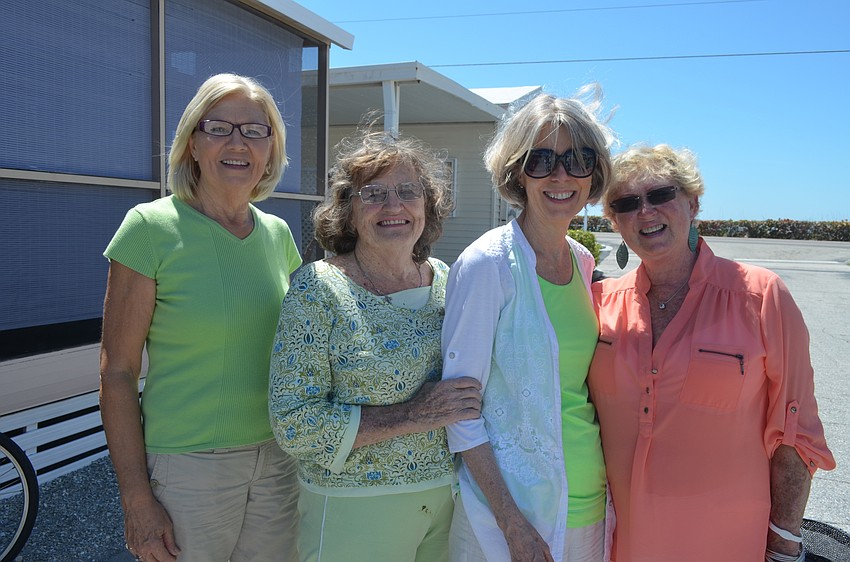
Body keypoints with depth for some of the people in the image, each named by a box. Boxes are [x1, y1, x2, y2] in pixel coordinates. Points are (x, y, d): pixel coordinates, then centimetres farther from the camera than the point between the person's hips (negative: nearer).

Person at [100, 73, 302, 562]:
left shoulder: (278, 234, 3)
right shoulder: (152, 227, -11)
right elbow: (117, 373, -11)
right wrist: (136, 499, -11)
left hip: (278, 461, 5)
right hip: (188, 467, -4)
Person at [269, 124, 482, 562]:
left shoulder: (448, 282, 1)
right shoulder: (317, 289, -13)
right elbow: (293, 424, -17)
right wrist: (413, 415, -22)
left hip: (450, 502, 4)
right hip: (353, 514, -4)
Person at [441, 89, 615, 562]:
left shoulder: (584, 262, 2)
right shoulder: (487, 264, -17)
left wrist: (607, 484, 9)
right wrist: (512, 523, -18)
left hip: (588, 499, 6)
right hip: (516, 503, -6)